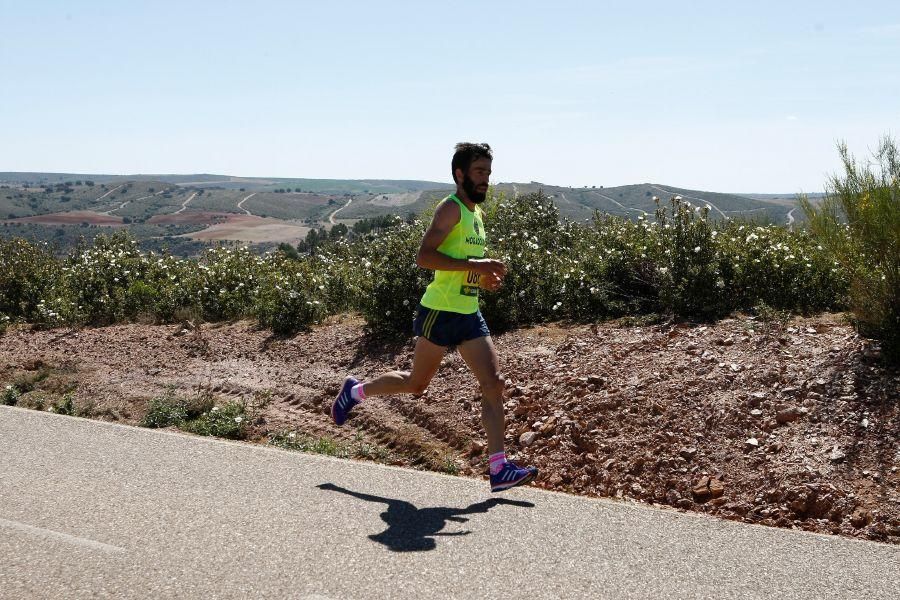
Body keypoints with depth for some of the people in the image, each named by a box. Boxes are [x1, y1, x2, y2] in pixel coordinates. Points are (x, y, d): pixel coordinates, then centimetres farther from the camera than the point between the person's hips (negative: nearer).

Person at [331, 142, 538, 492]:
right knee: (417, 383, 6)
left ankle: (499, 469, -4)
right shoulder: (451, 208, -12)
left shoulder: (478, 214, 16)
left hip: (470, 314, 8)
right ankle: (355, 391, 31)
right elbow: (423, 256, -22)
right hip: (441, 311, -8)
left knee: (494, 384, -4)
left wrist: (485, 278, 7)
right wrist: (474, 265, -24)